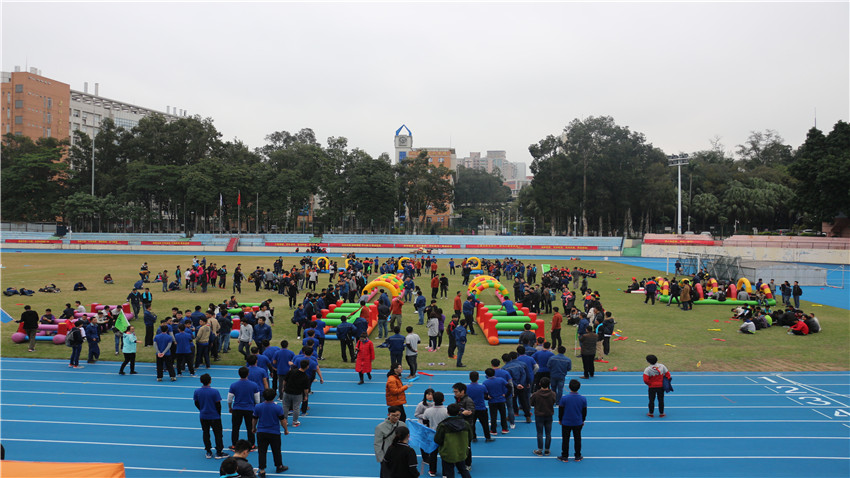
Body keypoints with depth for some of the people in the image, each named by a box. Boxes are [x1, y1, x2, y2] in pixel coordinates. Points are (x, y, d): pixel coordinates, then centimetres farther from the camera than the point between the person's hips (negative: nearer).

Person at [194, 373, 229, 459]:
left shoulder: (197, 391, -9)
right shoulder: (214, 392, -20)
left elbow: (196, 404, 2)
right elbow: (218, 404, -13)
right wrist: (219, 413, 5)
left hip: (203, 417, 4)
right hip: (215, 417, -4)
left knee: (206, 433, 16)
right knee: (218, 434, 7)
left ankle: (208, 452, 20)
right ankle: (219, 453, 9)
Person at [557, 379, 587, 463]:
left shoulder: (564, 398, -17)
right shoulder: (583, 399, -10)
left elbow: (560, 410, -6)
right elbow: (584, 411, 3)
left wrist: (560, 420, 10)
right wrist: (583, 420, 19)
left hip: (566, 423, -2)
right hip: (578, 423, 2)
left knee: (565, 439, 10)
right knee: (577, 439, 16)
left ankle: (565, 457, 18)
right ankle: (578, 456, 25)